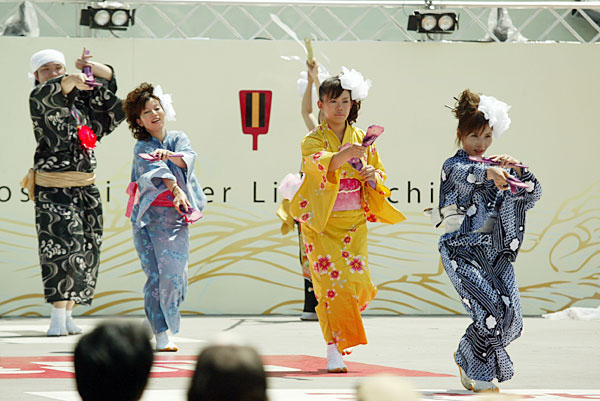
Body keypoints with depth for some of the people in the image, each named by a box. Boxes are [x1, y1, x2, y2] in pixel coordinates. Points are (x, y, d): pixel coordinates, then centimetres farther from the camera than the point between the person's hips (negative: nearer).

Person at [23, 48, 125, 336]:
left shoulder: (81, 97, 13)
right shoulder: (38, 97, -3)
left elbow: (109, 76, 20)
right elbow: (53, 93, -26)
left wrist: (89, 65, 1)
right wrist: (73, 81, -47)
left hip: (85, 187, 6)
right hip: (52, 189, -6)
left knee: (85, 250, 2)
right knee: (61, 245, -17)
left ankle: (67, 314, 10)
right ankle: (58, 319, -19)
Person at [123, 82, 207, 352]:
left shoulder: (178, 139, 12)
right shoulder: (142, 147, 3)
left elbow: (188, 157, -10)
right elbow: (156, 170, -16)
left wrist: (170, 155, -32)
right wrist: (175, 190, -34)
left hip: (176, 217, 2)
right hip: (149, 216, -2)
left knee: (175, 273, -9)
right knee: (155, 274, -9)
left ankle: (166, 325, 8)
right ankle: (161, 336, -7)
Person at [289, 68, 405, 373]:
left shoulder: (361, 139, 9)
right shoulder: (314, 139, -5)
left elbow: (379, 172, 16)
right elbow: (318, 163, -28)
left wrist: (373, 175, -9)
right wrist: (344, 155, -48)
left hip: (354, 222, 4)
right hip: (321, 222, -4)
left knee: (358, 281, -4)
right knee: (331, 281, -13)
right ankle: (334, 350, -9)